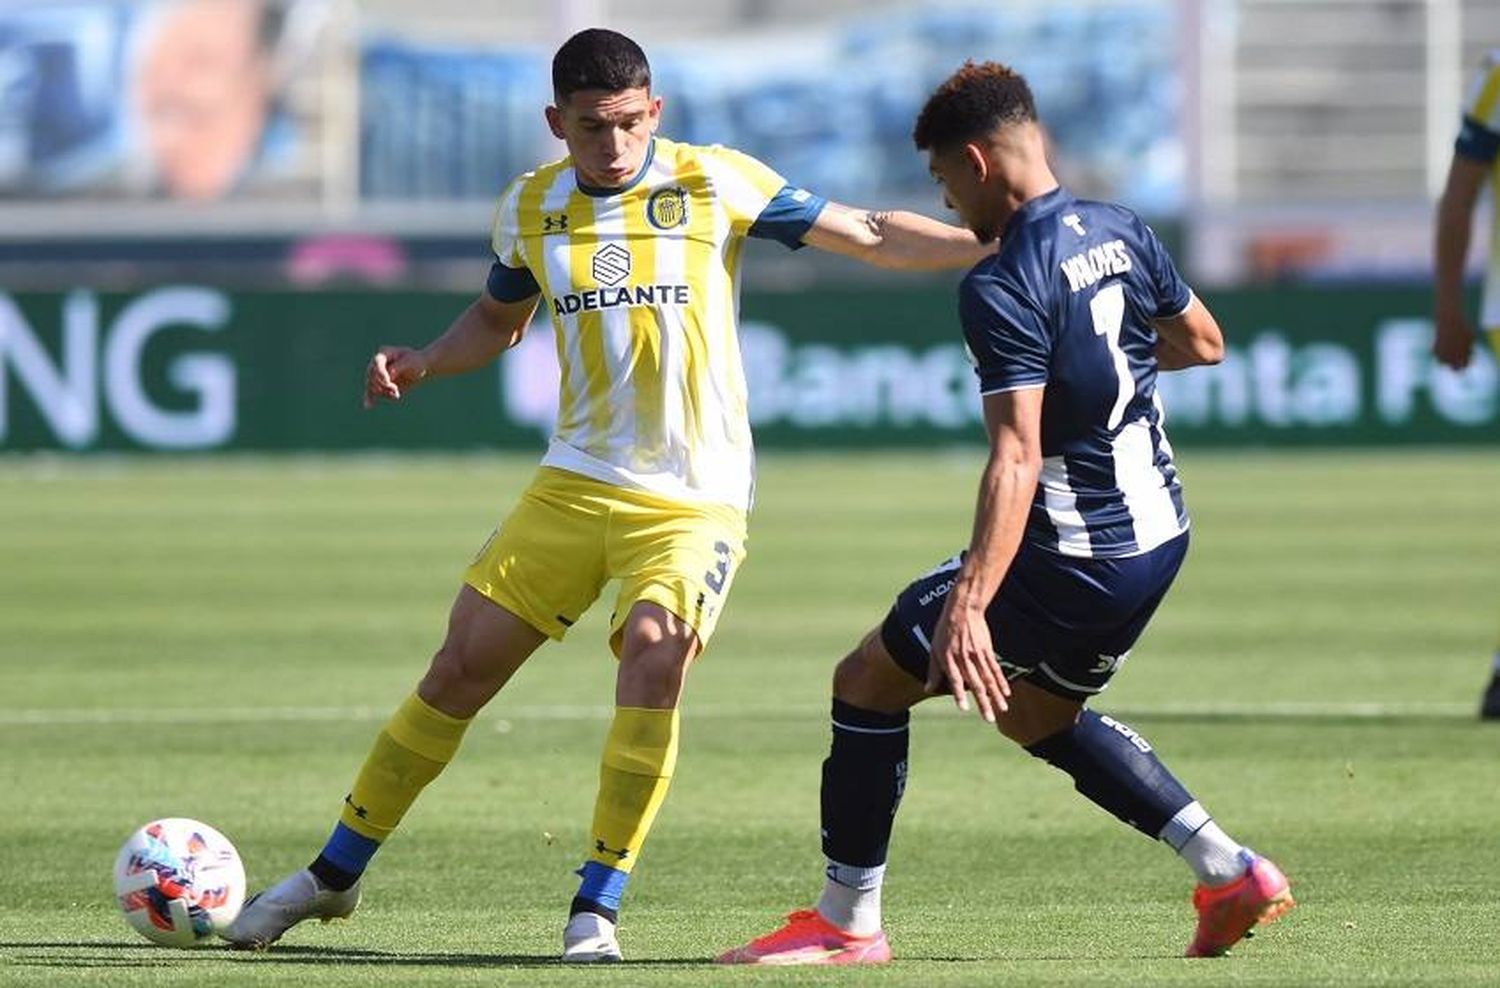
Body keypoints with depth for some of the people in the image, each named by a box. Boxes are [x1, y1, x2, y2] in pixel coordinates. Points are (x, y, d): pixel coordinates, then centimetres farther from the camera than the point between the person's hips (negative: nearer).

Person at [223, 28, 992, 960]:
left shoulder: (715, 183, -7)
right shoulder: (531, 208, 5)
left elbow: (871, 236, -3)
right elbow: (500, 316, 24)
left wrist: (1001, 244, -11)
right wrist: (424, 362, 5)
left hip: (695, 496, -4)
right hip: (576, 482, 4)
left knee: (656, 649, -28)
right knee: (460, 667, 2)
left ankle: (598, 908, -19)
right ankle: (336, 873, 19)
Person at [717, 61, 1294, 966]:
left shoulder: (1003, 289, -21)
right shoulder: (1123, 234, 3)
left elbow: (1017, 460, -29)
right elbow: (1204, 342, 19)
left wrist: (968, 605, -35)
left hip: (1073, 565, -9)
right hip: (1160, 535, 9)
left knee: (870, 681, 5)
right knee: (1038, 716, 29)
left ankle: (848, 923, 9)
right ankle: (1230, 872, 18)